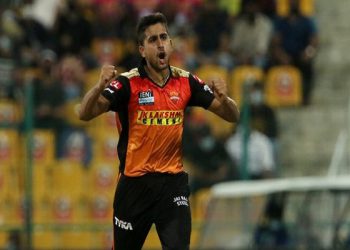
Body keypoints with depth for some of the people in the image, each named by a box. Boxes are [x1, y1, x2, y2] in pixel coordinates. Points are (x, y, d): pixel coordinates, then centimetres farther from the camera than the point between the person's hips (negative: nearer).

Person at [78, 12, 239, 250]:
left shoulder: (186, 82, 1)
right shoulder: (128, 83, -9)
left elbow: (232, 116, 3)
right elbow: (85, 114, -18)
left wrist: (223, 99, -20)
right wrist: (99, 87, -37)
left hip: (173, 184, 1)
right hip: (135, 183, -1)